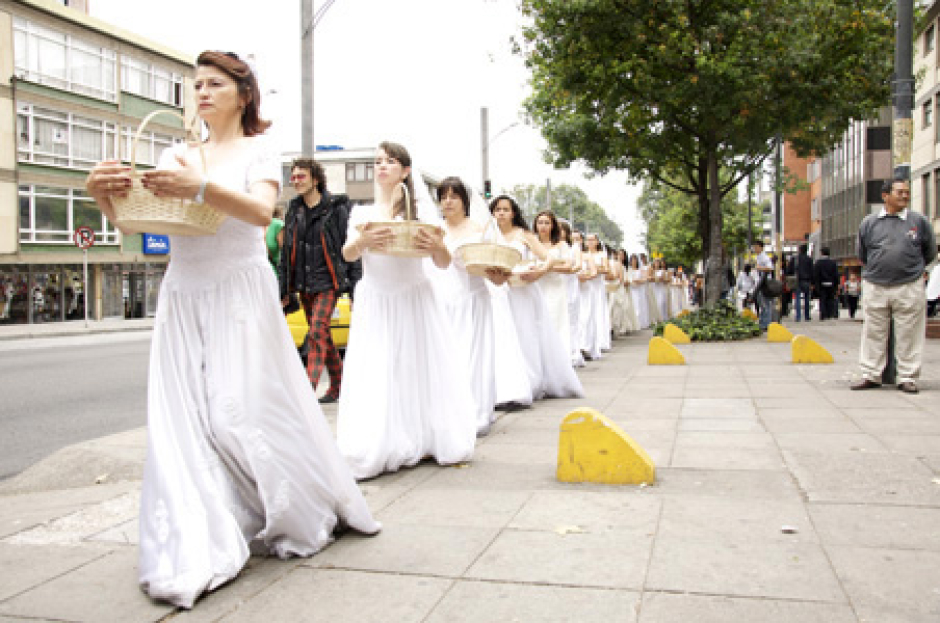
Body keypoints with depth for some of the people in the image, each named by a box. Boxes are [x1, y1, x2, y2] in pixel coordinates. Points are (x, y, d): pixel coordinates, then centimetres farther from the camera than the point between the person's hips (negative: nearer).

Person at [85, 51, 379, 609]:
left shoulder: (257, 152, 4)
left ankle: (305, 514, 15)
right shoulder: (177, 157, 16)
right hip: (183, 297, 5)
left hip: (240, 293, -4)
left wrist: (202, 189, -31)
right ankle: (198, 551, 6)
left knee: (241, 410, -6)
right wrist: (105, 194, -14)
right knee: (185, 417, -1)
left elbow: (261, 212, -15)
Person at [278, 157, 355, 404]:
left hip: (327, 281, -6)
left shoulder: (336, 208, -5)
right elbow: (286, 253, 15)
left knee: (317, 332, -15)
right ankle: (338, 385, 24)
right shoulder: (294, 210, 11)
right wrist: (282, 290, 11)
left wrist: (354, 289, -10)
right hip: (303, 284, 6)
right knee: (322, 335, 12)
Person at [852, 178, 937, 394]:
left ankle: (908, 378, 11)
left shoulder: (919, 221, 3)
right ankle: (871, 375, 14)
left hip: (909, 288, -1)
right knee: (873, 333, 6)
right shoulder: (869, 223, 5)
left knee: (909, 335, 2)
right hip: (874, 287, 1)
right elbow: (862, 256, 18)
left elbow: (930, 252, 15)